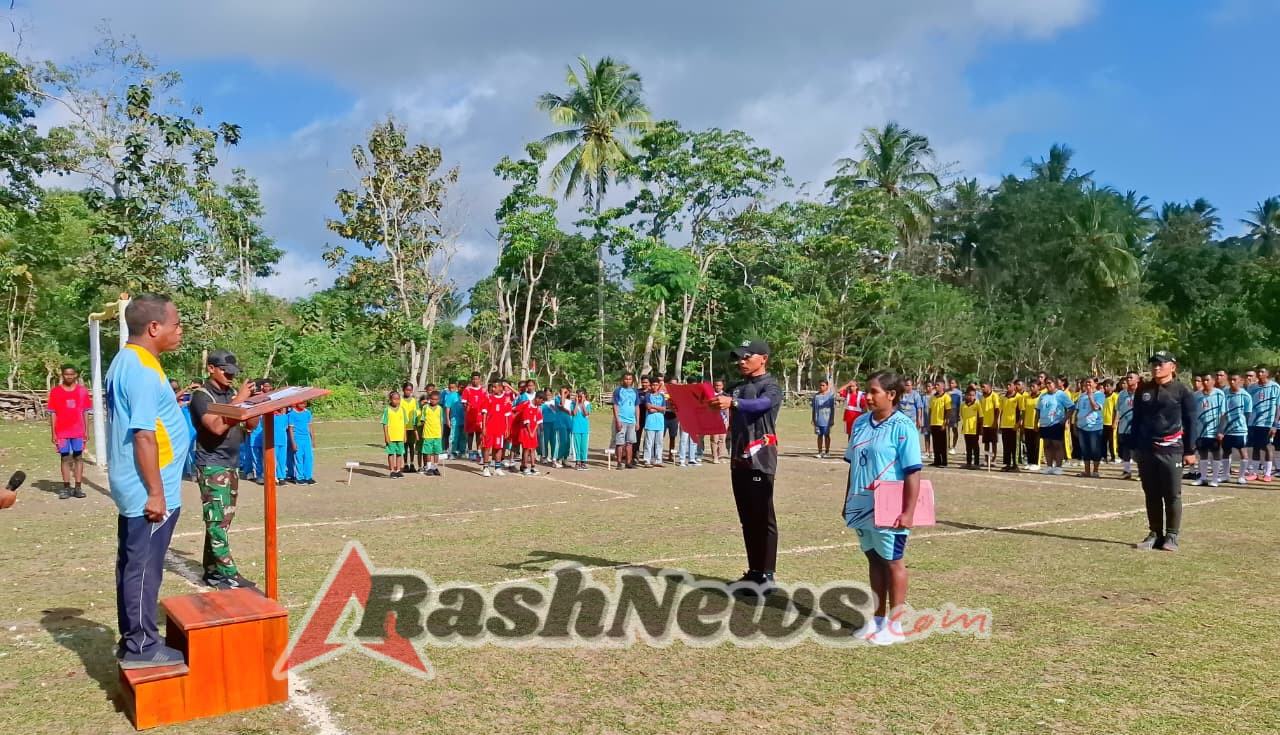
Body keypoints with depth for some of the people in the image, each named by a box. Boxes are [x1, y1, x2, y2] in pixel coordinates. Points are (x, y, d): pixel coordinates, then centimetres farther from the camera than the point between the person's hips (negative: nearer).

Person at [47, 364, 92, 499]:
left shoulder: (82, 390, 4)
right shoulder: (55, 391, 1)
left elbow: (85, 412, 7)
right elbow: (52, 413, 2)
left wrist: (86, 431, 4)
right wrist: (53, 433, -2)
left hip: (78, 431, 1)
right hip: (62, 432, -1)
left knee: (78, 457, 3)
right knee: (64, 458, 4)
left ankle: (78, 487, 7)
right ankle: (66, 487, 7)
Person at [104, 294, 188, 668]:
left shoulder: (124, 361, 11)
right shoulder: (144, 371, -21)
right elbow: (144, 436, -23)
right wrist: (156, 493, -20)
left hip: (132, 488, 10)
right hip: (148, 491, -10)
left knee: (132, 564, 16)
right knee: (144, 567, 0)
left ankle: (132, 640, 26)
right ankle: (142, 646, 11)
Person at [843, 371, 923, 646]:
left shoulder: (902, 427, -13)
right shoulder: (861, 423, 6)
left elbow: (913, 473, -15)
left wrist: (909, 511, -19)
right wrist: (848, 501, 15)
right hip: (863, 507, 6)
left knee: (892, 562, 7)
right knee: (874, 560, 16)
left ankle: (894, 625, 18)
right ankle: (877, 619, 29)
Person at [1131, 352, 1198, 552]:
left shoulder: (1182, 391, -1)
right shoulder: (1143, 391, 9)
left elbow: (1190, 422, -1)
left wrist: (1190, 451, -3)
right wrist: (1136, 447, 10)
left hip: (1171, 450, -4)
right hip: (1146, 449, 4)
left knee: (1172, 495, 1)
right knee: (1151, 495, 8)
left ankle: (1171, 536, 10)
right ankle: (1155, 534, 17)